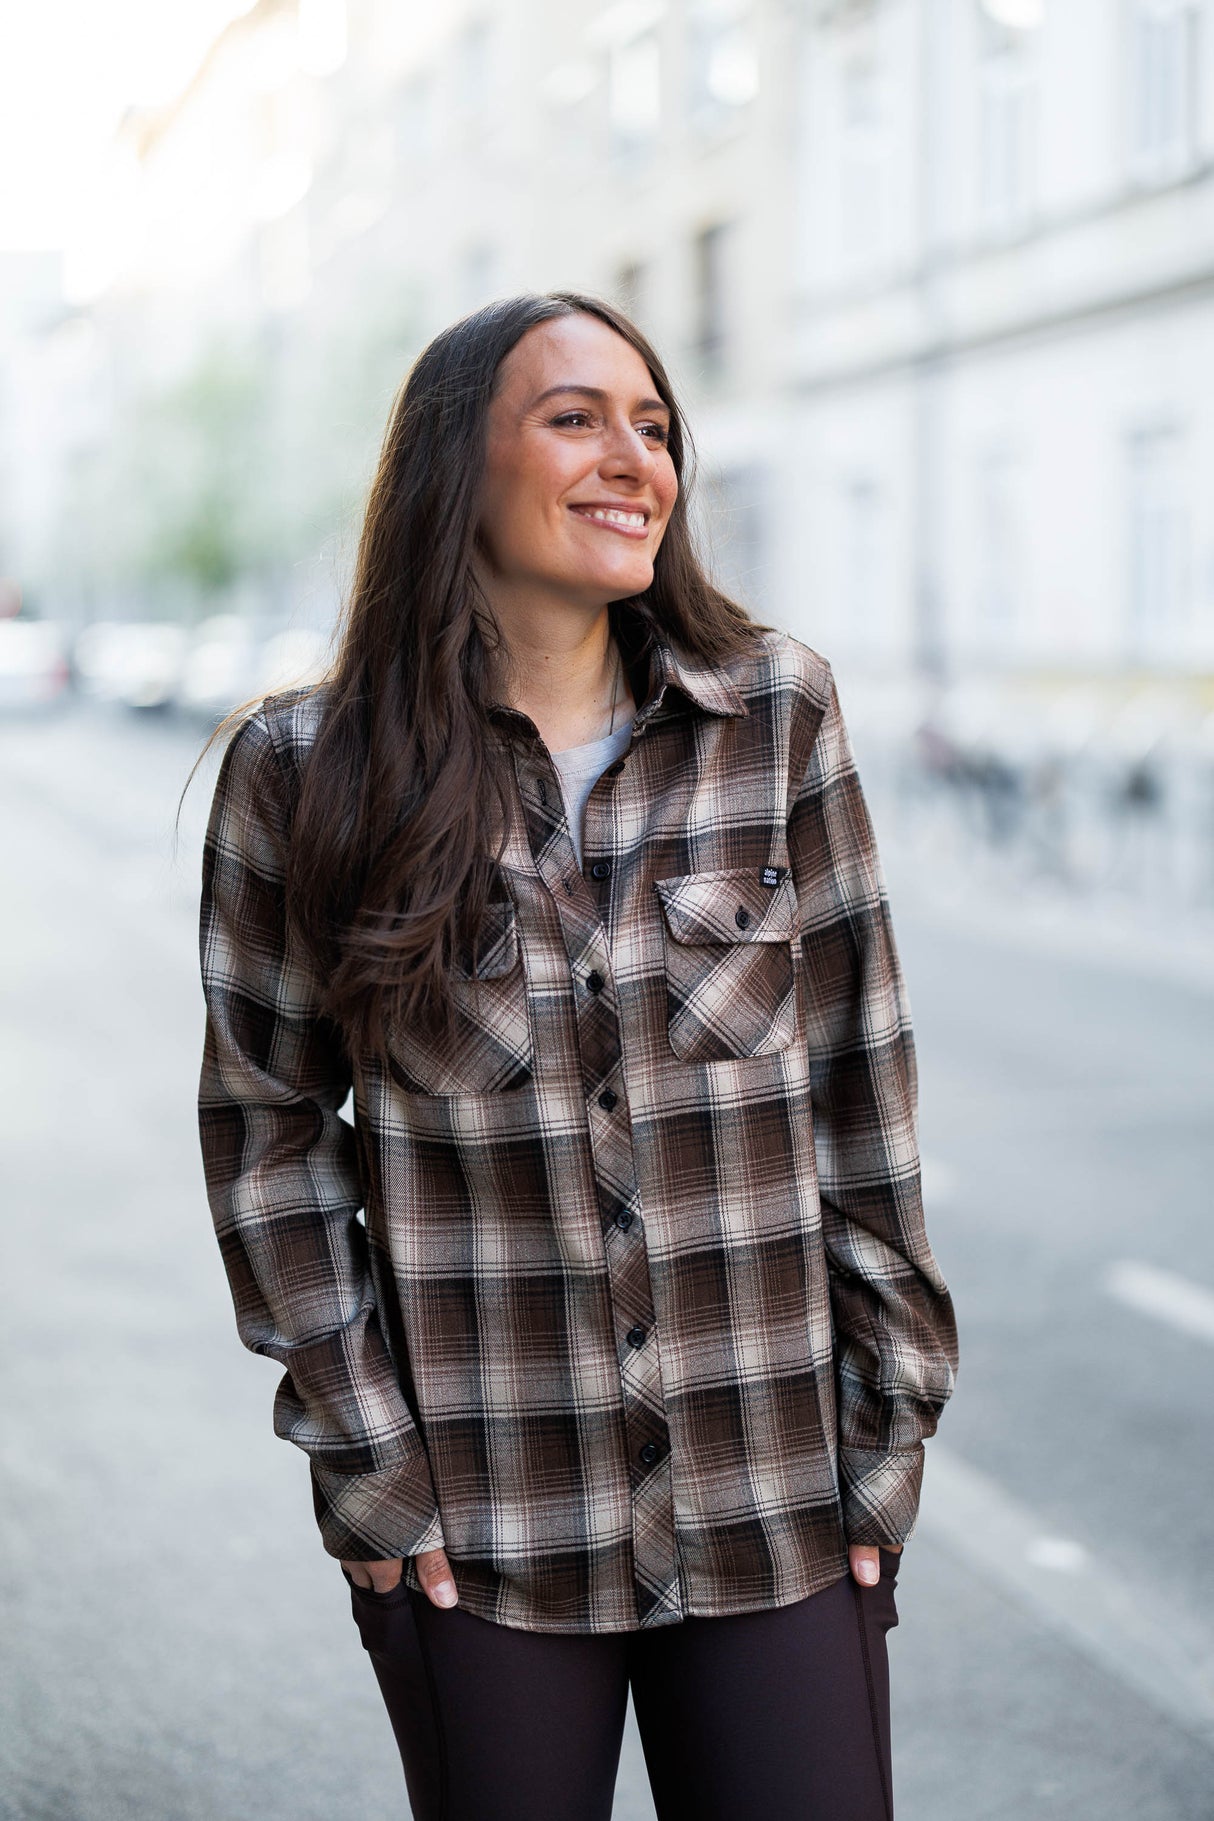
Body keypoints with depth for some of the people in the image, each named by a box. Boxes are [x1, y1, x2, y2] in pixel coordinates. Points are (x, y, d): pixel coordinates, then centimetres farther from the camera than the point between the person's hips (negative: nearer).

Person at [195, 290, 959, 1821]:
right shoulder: (302, 770, -5)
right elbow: (267, 1126, 1)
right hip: (480, 1528, -1)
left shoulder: (778, 711, -1)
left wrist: (890, 1425, 2)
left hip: (777, 1512, 1)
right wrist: (365, 1456, -2)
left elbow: (860, 1081, 2)